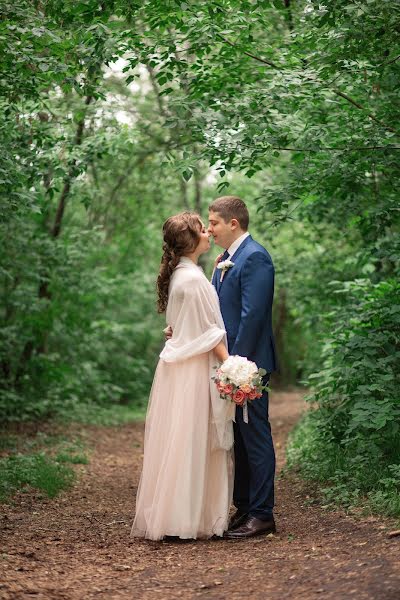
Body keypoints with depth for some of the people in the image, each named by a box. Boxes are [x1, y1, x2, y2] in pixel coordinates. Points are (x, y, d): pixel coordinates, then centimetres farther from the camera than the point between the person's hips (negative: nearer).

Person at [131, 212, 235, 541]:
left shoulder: (179, 274, 13)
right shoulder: (193, 279, -16)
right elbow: (209, 331, -16)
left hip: (179, 362, 9)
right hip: (194, 368, -9)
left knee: (176, 442, 10)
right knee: (191, 442, -4)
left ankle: (165, 514, 15)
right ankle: (185, 518, 0)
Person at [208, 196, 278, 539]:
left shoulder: (255, 258, -14)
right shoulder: (226, 259, 16)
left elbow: (252, 315, -20)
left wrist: (236, 362, -21)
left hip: (247, 362, -10)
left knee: (255, 436, -3)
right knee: (239, 439, 14)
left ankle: (262, 515, 4)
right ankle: (243, 508, 23)